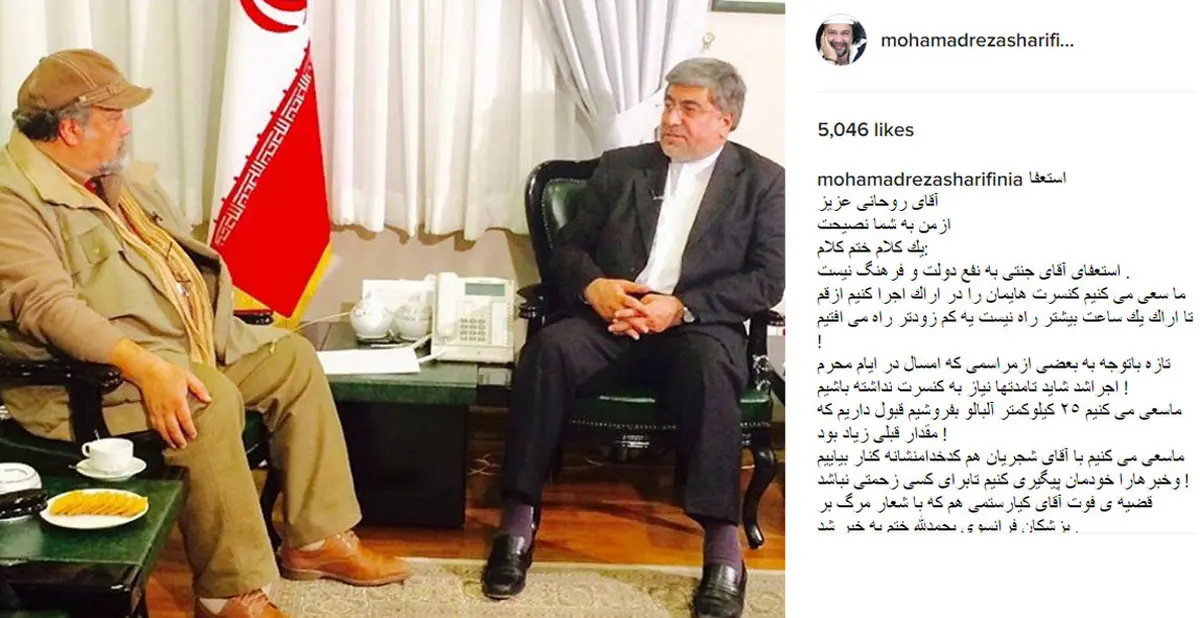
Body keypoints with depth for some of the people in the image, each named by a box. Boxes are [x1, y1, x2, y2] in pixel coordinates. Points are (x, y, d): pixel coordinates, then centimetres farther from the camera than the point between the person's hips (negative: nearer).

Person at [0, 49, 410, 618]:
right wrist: (145, 366, -37)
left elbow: (184, 257, 27)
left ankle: (316, 539, 5)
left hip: (185, 342, 10)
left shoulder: (122, 179, 15)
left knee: (292, 357, 3)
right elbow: (47, 306, -27)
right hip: (94, 370, -10)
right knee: (211, 400, -32)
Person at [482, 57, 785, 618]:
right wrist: (593, 285, -9)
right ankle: (518, 521, -26)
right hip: (611, 319, 2)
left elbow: (767, 281, 0)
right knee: (548, 348, -30)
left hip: (698, 325, -2)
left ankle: (723, 547, -34)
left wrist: (680, 307, -14)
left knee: (707, 364, -37)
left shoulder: (762, 181, 10)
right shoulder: (620, 167, 18)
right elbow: (569, 245, 15)